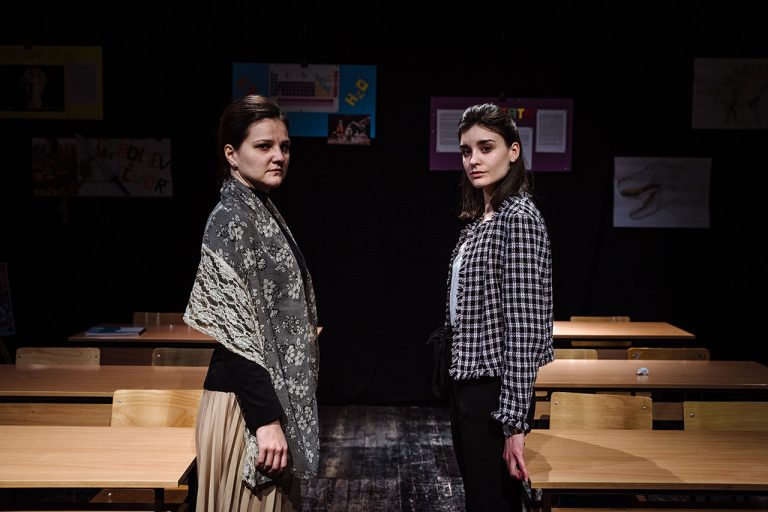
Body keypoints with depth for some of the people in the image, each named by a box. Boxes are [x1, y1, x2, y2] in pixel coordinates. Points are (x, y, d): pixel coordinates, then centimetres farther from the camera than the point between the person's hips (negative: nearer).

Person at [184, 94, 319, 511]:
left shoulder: (261, 212, 11)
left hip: (271, 396, 9)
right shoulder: (232, 219, -16)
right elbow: (237, 332, -21)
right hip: (249, 403, -9)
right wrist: (266, 420, -22)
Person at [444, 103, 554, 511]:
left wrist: (515, 421, -21)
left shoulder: (519, 217, -15)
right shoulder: (477, 219, 12)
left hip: (495, 392, -9)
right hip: (467, 385, 9)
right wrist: (458, 391, 14)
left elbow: (523, 324, -20)